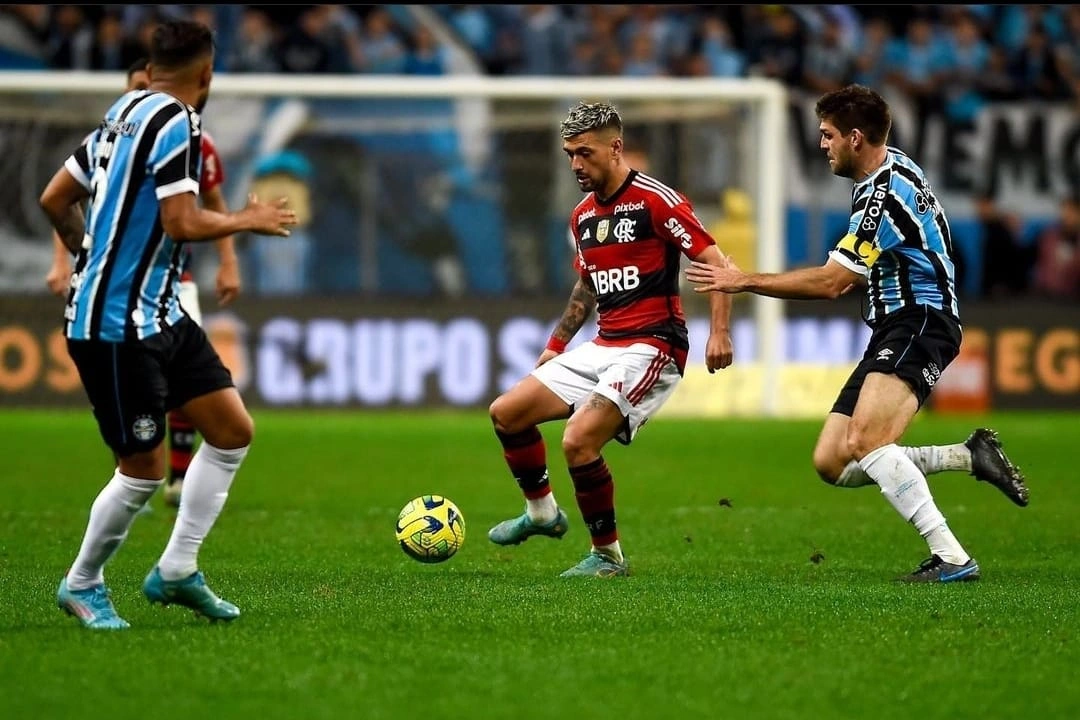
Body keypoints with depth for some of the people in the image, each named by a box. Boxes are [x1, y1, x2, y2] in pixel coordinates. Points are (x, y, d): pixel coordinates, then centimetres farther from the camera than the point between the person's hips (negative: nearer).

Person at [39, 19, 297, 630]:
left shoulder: (125, 114, 11)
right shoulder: (175, 122, -16)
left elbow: (54, 200, 15)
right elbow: (183, 224, -23)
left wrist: (94, 257, 29)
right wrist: (251, 220, -7)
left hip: (160, 315, 10)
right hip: (117, 327, -10)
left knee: (234, 430, 9)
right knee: (145, 471, -2)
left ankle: (177, 571, 15)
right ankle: (82, 584, 18)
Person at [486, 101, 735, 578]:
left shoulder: (657, 201, -12)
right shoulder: (583, 216, 13)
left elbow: (716, 264, -14)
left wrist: (719, 332, -25)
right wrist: (557, 344, 24)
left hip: (650, 347, -8)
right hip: (602, 348, 8)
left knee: (579, 441, -23)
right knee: (506, 413, 4)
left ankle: (608, 555, -5)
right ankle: (542, 513, 23)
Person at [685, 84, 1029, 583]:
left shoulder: (886, 195, -18)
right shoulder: (887, 168, 14)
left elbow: (830, 283, -18)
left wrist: (744, 281, -13)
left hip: (919, 323, -10)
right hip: (891, 332, 10)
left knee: (864, 441, -30)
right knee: (831, 463, 2)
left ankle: (951, 558, -29)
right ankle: (971, 455, 7)